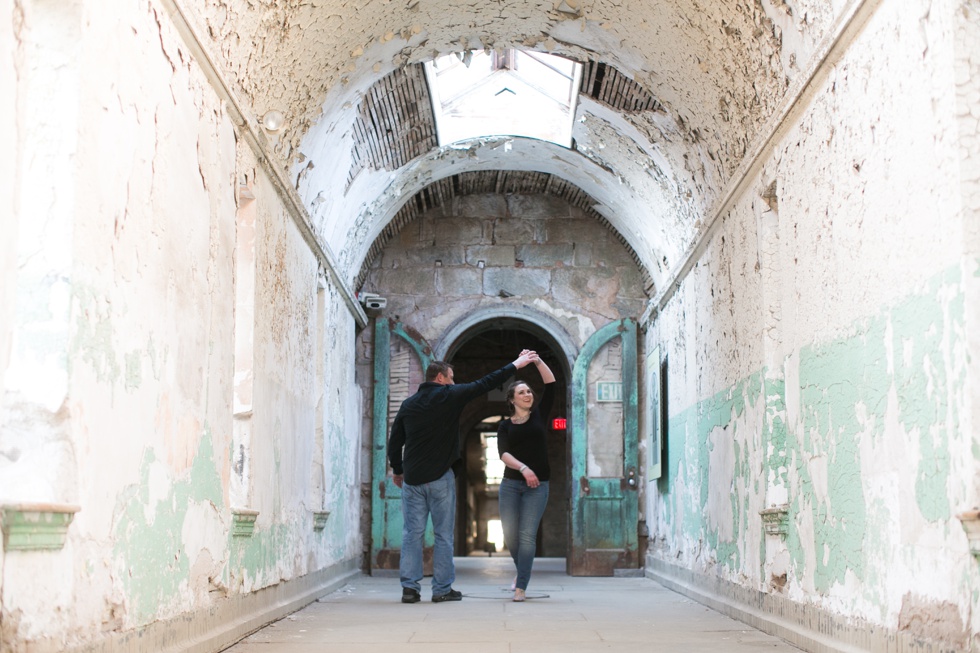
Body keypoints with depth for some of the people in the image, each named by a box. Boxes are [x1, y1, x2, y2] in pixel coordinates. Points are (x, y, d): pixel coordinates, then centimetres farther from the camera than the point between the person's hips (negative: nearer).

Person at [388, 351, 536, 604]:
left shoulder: (408, 404, 10)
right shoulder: (449, 396, -4)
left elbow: (394, 443, 12)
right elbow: (485, 384, 0)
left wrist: (397, 470, 26)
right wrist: (515, 365, 8)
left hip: (412, 478, 4)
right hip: (440, 478, -4)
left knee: (412, 533, 4)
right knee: (444, 534, 3)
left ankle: (409, 587, 0)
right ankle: (442, 589, 4)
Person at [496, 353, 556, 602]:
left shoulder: (539, 416, 9)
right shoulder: (505, 426, 8)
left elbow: (551, 384, 2)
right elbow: (503, 453, -8)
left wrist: (537, 361, -8)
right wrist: (523, 468, -23)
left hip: (537, 486, -1)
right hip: (511, 484, 1)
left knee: (527, 535, -10)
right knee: (510, 535, 2)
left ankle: (521, 586, -11)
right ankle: (522, 570, 30)